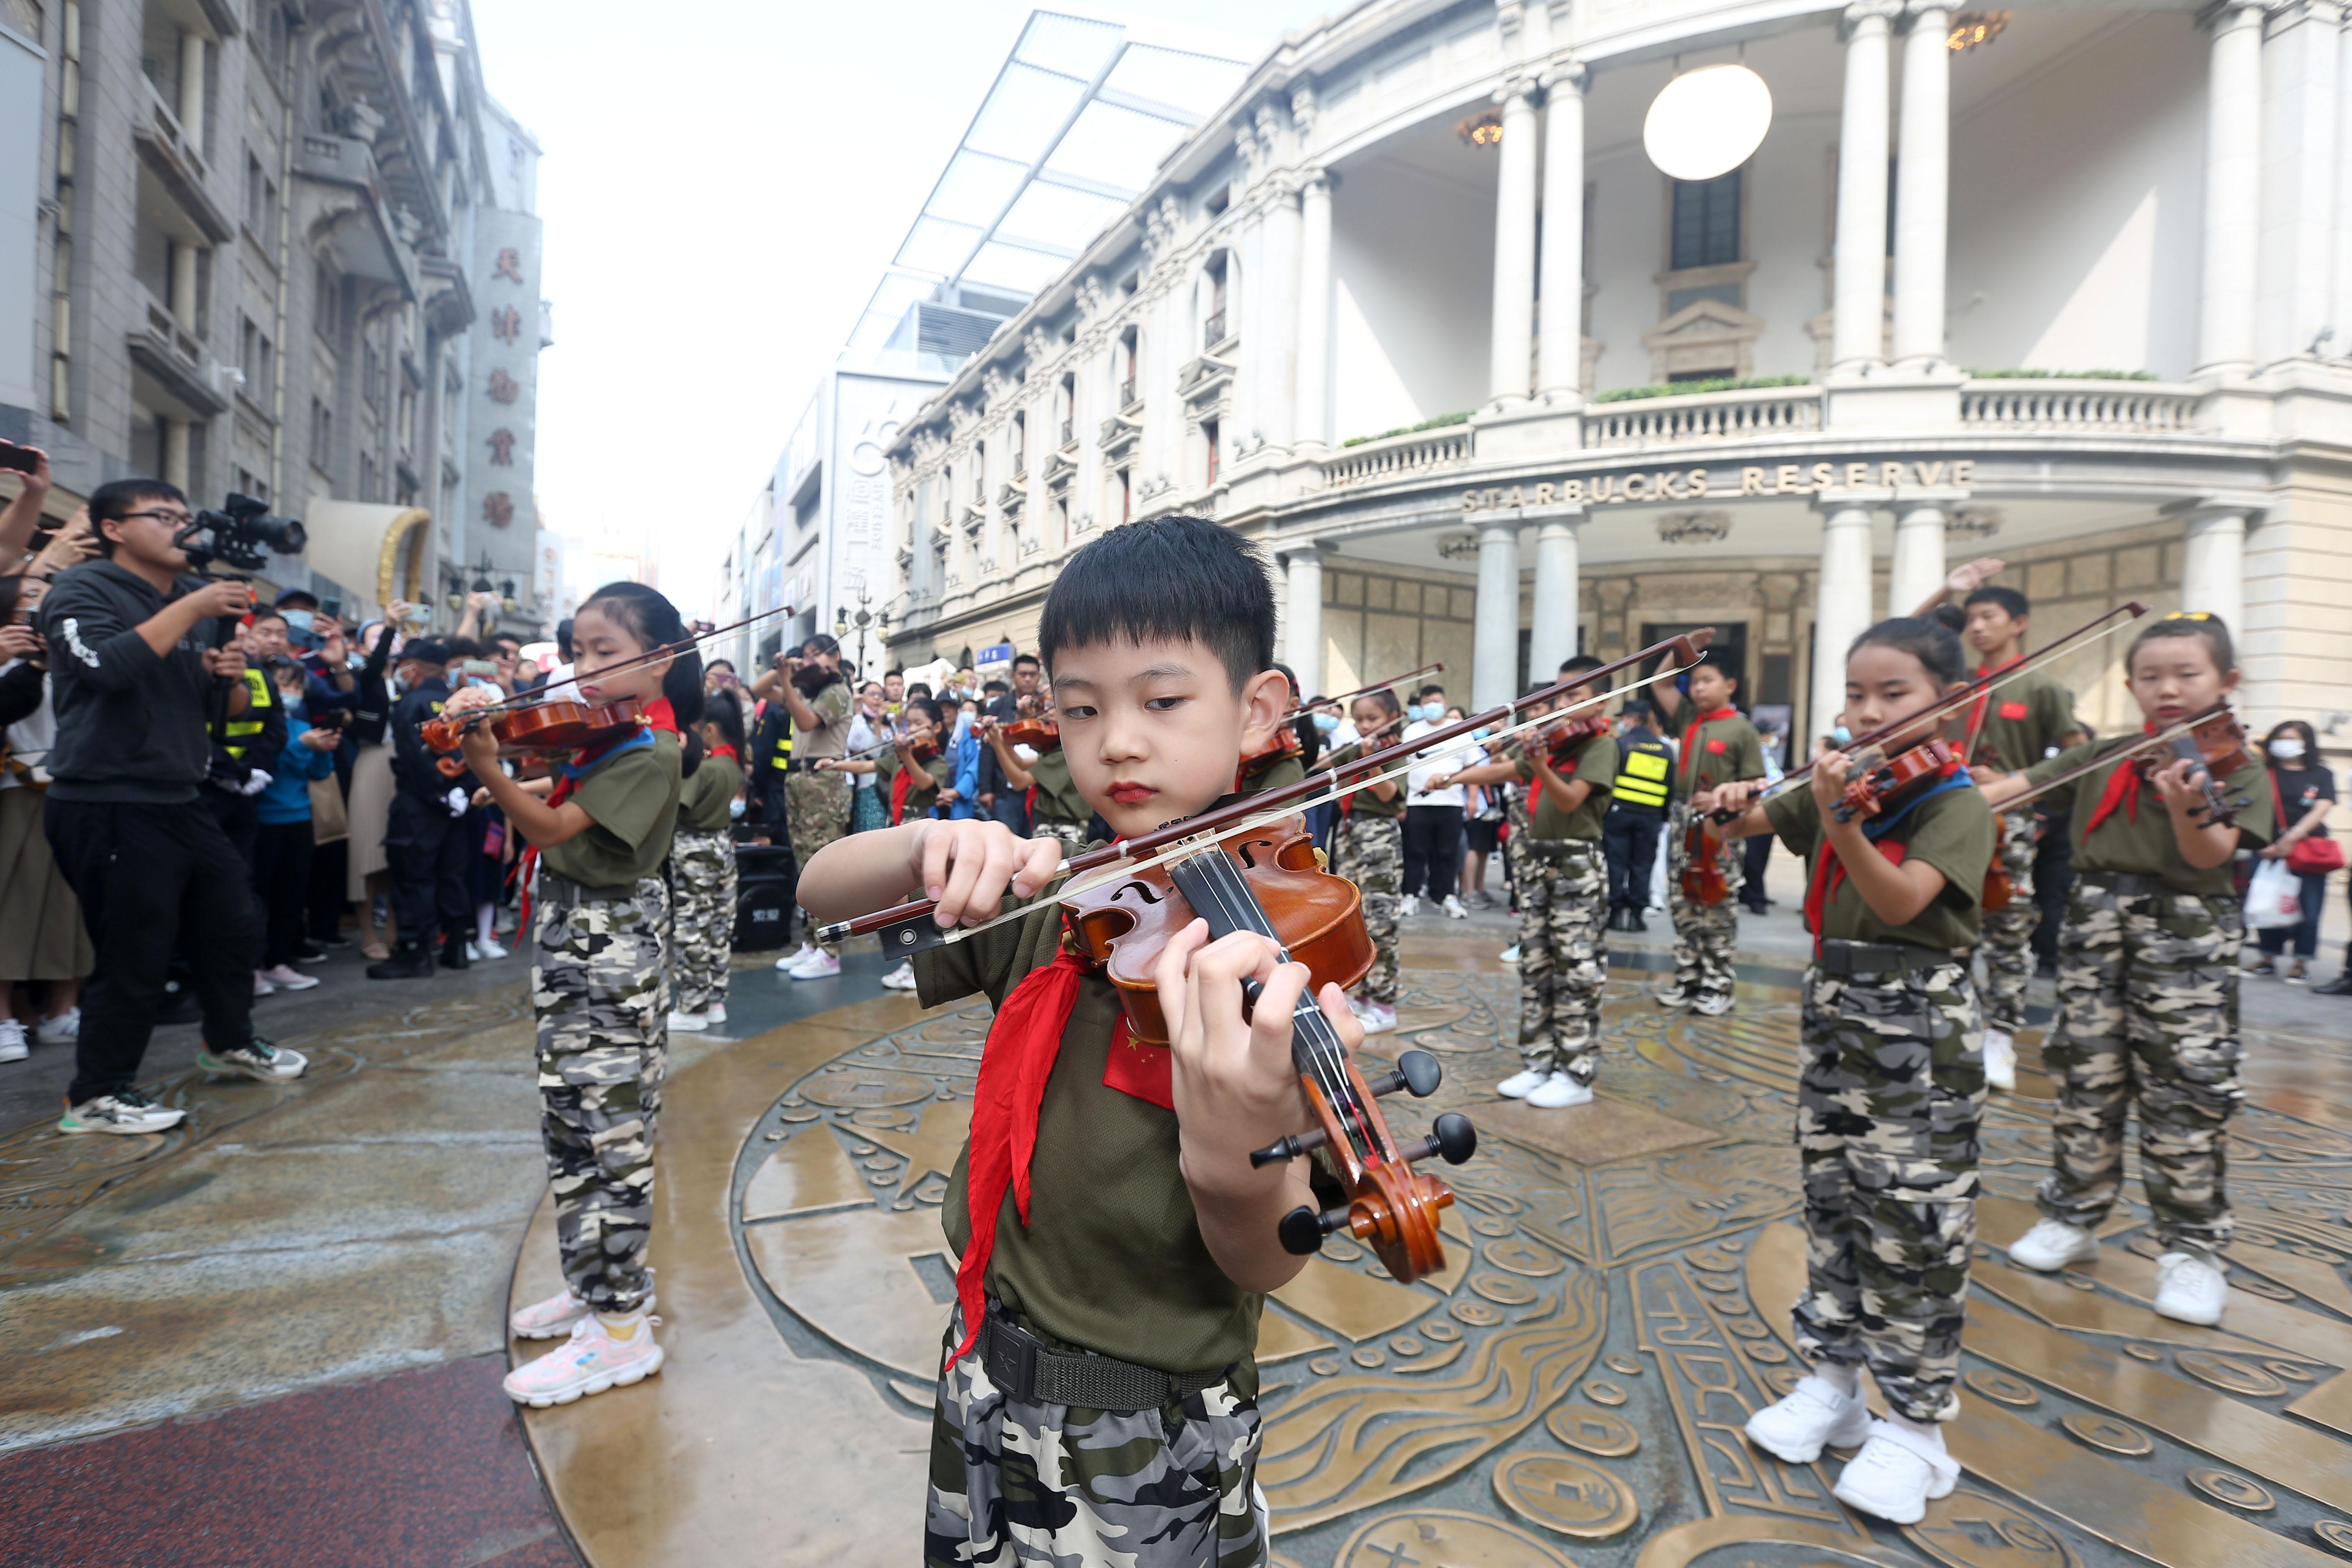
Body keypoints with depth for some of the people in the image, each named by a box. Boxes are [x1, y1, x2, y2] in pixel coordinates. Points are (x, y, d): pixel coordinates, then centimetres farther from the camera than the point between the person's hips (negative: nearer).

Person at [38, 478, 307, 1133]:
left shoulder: (195, 597, 15)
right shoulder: (82, 589, -6)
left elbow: (231, 708, 20)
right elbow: (108, 666, -28)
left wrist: (230, 678, -2)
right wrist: (191, 609, -23)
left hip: (183, 800, 8)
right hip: (107, 805, -8)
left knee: (234, 926, 15)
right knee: (134, 956, -5)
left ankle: (230, 1042, 36)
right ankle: (95, 1097, 11)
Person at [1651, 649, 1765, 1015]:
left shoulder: (1742, 730, -5)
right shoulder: (1689, 718, 8)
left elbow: (1754, 785, -5)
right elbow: (1661, 684, 13)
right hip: (1682, 822, 5)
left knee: (1718, 910, 2)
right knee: (1682, 905, 9)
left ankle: (1718, 986, 10)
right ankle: (1688, 979, 18)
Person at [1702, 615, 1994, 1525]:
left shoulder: (1957, 803, -10)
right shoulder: (1836, 787, 8)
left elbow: (1899, 902, -24)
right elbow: (1740, 825, 11)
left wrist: (1839, 817, -38)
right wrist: (1726, 803, -12)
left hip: (1919, 1032, -6)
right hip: (1832, 1014, 6)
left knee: (1912, 1226, 0)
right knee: (1831, 1206, 14)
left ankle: (1916, 1428, 16)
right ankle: (1832, 1383, 29)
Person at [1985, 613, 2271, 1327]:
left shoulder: (2235, 766, 1)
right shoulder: (2104, 758, 11)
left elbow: (2211, 856, -13)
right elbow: (2023, 784, 7)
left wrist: (2186, 806, -33)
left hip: (2186, 938, -3)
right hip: (2097, 925, 3)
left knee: (2186, 1094, -2)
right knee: (2086, 1079, 9)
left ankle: (2192, 1249, 13)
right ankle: (2073, 1218, 22)